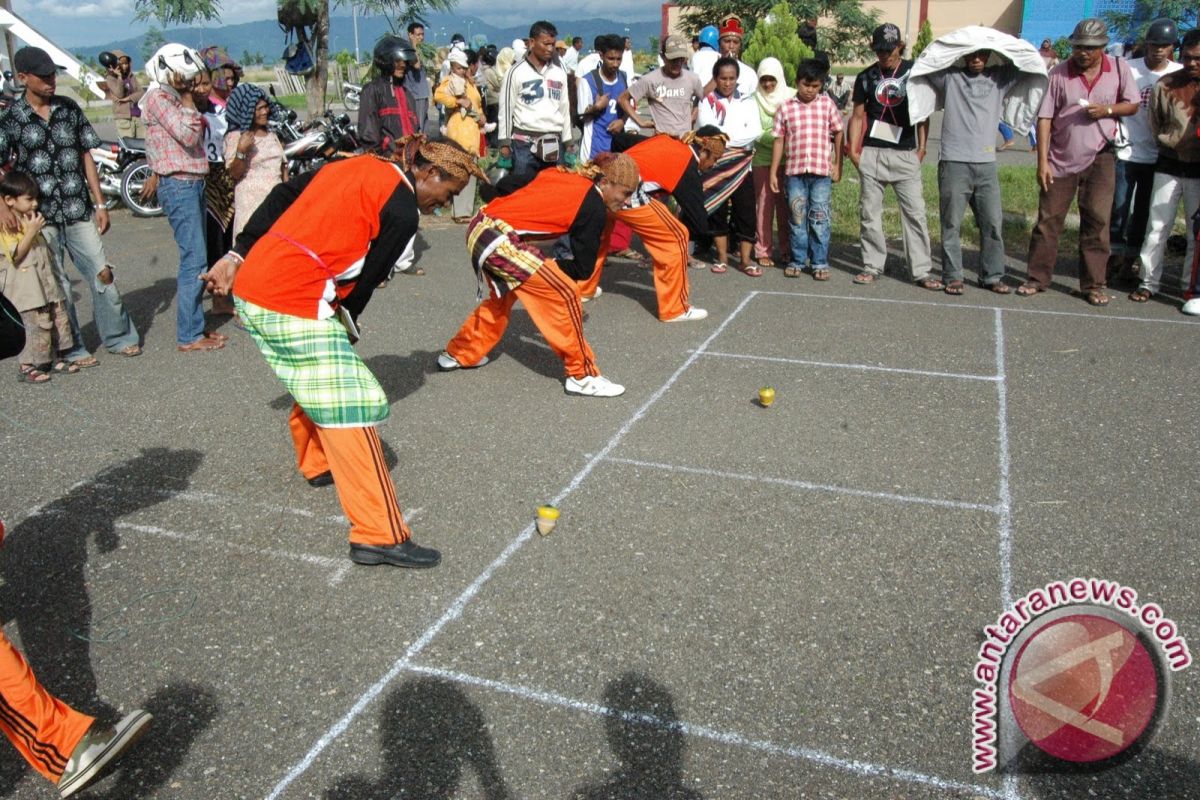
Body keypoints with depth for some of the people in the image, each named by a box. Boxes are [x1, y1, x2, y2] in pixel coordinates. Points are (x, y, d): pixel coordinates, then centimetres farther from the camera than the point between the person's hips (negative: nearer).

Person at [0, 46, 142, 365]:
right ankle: (72, 349, 16)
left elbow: (86, 156, 10)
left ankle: (118, 337, 17)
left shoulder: (70, 108, 7)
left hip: (78, 210, 2)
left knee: (102, 274, 2)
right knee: (57, 286, 5)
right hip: (40, 216, -2)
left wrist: (100, 204, 6)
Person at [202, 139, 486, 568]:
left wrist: (237, 256, 16)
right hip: (294, 307, -9)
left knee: (315, 383, 29)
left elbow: (281, 196, 16)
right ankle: (379, 535, -8)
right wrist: (348, 323, 13)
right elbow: (363, 280, -4)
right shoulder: (402, 210, -8)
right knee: (351, 408, -8)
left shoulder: (355, 164, 16)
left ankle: (317, 464, 49)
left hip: (250, 286, 9)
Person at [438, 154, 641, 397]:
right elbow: (583, 269, -1)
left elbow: (508, 184, 23)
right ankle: (582, 376, 4)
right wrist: (550, 266, 16)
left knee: (502, 295, 30)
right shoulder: (595, 209, -2)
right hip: (500, 241, -9)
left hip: (478, 227, 9)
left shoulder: (559, 175, 18)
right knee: (564, 293, -3)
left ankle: (460, 355, 43)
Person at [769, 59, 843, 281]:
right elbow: (778, 140, 7)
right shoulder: (786, 108, 4)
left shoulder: (828, 104, 3)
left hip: (822, 172, -1)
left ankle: (820, 262, 9)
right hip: (794, 171, 1)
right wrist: (773, 172, 6)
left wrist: (838, 165, 5)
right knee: (797, 219, 8)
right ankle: (797, 260, 18)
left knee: (820, 220, 2)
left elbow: (838, 134, 8)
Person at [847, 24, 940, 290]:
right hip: (871, 153, 2)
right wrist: (853, 149, 1)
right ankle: (873, 267, 13)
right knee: (870, 212, 3)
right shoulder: (866, 77, 8)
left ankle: (922, 271, 0)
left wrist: (921, 147, -1)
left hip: (905, 154, -1)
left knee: (915, 213, -4)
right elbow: (857, 116, 11)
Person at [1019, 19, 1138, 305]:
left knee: (1097, 221, 2)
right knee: (1048, 219, 2)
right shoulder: (1059, 73, -6)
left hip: (1099, 158, 1)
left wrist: (1107, 110, -13)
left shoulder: (1119, 68, 1)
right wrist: (1042, 161, -12)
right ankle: (1037, 278, 13)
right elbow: (1044, 118, -7)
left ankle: (1094, 284, 10)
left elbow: (1132, 105, 9)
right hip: (1061, 159, -1)